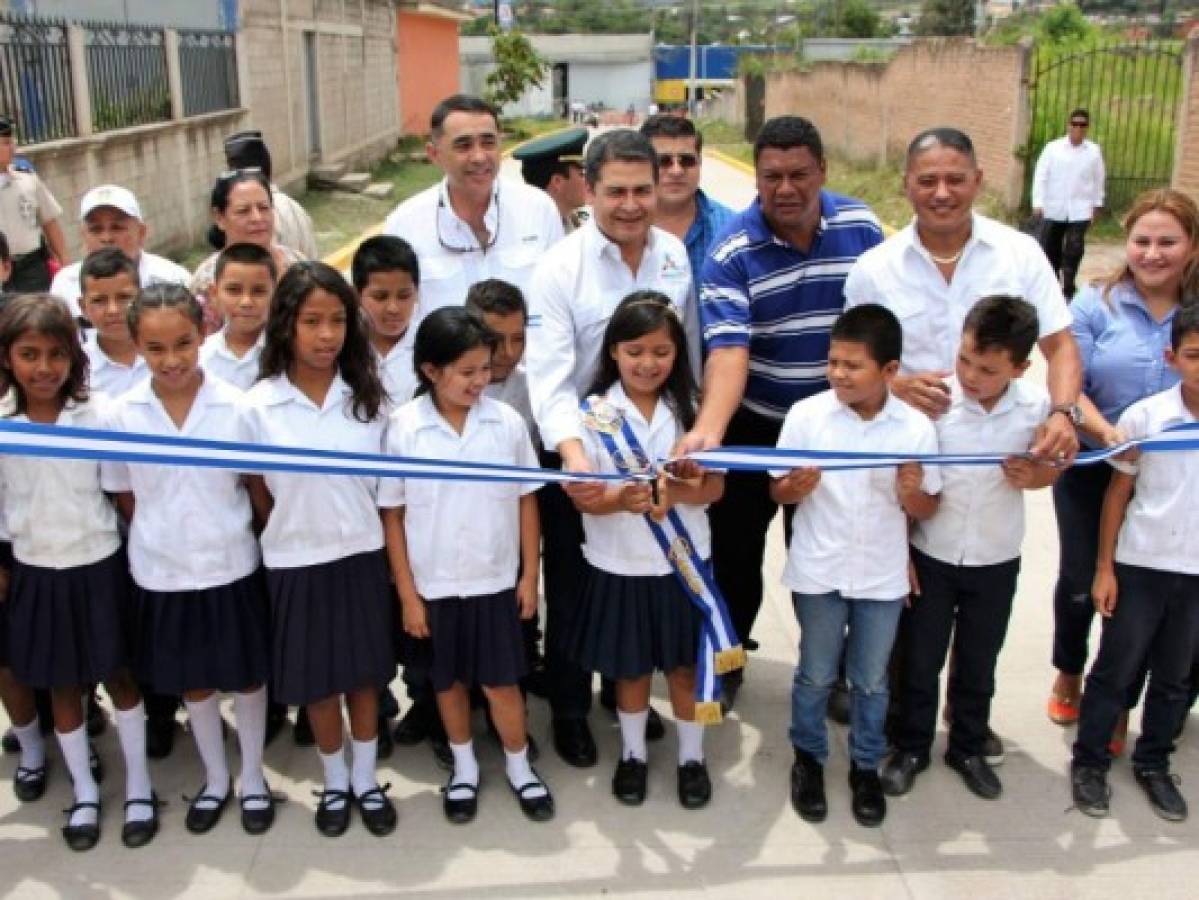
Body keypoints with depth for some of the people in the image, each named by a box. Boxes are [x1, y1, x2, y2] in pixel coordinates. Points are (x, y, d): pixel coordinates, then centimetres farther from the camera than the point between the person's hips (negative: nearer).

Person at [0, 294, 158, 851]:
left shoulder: (98, 417, -10)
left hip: (98, 568, -1)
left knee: (119, 677, 13)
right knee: (62, 688, 15)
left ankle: (139, 785, 29)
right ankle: (84, 791, 32)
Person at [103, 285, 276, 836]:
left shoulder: (235, 406, -13)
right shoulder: (120, 416, -8)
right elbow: (124, 498, 3)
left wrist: (227, 535, -1)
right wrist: (157, 542, 1)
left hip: (232, 568, -1)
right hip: (163, 575, 2)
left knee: (248, 676, 14)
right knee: (193, 683, 19)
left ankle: (253, 778, 35)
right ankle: (215, 779, 39)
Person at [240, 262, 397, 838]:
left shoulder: (369, 397, -4)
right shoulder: (258, 406, -10)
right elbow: (257, 491, 1)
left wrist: (392, 552, 3)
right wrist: (294, 533, 5)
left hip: (362, 554, 1)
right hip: (295, 562, -1)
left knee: (365, 673, 13)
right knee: (317, 681, 13)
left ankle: (365, 780, 32)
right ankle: (335, 783, 34)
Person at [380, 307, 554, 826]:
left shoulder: (506, 421, -8)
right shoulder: (404, 428, -12)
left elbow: (526, 501, 1)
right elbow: (392, 515, -6)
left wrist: (530, 575, 2)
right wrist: (406, 593, -5)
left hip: (496, 580, 0)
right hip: (434, 584, 0)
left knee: (501, 681, 10)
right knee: (448, 681, 17)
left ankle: (519, 766, 32)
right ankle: (464, 767, 37)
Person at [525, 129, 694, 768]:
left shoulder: (676, 255, -2)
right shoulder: (559, 268, -16)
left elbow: (687, 349, 8)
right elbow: (549, 376, -25)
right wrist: (573, 453, -41)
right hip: (576, 453, -4)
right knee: (571, 590, 12)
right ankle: (569, 711, 32)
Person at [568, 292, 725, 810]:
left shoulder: (689, 408, -4)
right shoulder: (594, 411, -8)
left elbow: (715, 486, -5)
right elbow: (583, 497, -10)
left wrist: (675, 494, -26)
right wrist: (620, 499, -31)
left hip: (683, 561, 1)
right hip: (619, 565, -1)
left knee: (685, 664, 13)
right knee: (630, 667, 15)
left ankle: (692, 757, 32)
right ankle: (633, 754, 36)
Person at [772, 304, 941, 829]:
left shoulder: (916, 427, -9)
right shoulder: (806, 415, -11)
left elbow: (927, 510, 0)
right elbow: (777, 492, -3)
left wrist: (912, 494, -22)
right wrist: (797, 487, -25)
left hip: (882, 576, 1)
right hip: (818, 572, -1)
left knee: (871, 680, 16)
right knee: (816, 675, 14)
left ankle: (866, 766, 36)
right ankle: (808, 758, 37)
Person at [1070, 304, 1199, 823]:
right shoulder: (1144, 417, -11)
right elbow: (1118, 494, -3)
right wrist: (1104, 568, -2)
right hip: (1141, 566, -2)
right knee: (1116, 669, 8)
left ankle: (1153, 763, 33)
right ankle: (1089, 761, 24)